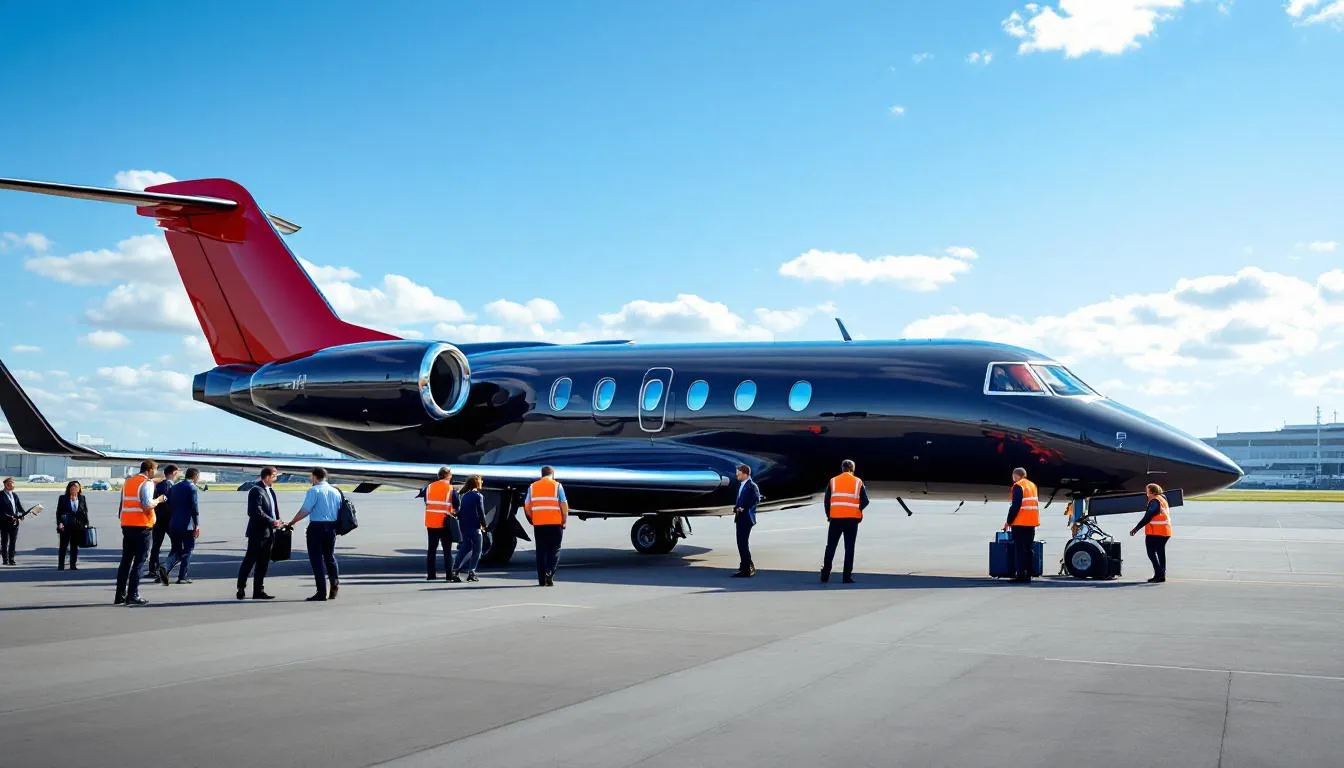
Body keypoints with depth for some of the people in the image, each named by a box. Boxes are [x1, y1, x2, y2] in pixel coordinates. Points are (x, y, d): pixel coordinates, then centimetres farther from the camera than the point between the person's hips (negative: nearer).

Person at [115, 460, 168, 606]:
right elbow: (147, 505, -19)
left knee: (126, 560, 11)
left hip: (127, 524, 7)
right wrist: (158, 500, -3)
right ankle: (133, 595, -5)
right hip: (142, 525, -7)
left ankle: (120, 595, 11)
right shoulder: (147, 483, -9)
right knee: (139, 561, -3)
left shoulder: (128, 481, 15)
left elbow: (122, 503, 17)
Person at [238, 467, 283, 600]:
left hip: (268, 533, 9)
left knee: (263, 563, 10)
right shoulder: (256, 491, -12)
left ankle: (258, 591, 15)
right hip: (258, 532, -9)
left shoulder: (270, 491, 15)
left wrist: (278, 522, 4)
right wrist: (272, 522, -20)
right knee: (249, 561, -3)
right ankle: (241, 589, 3)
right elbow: (257, 512, -20)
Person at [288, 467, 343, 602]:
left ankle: (322, 592, -3)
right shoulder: (336, 492, 10)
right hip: (331, 527, 6)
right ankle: (335, 584, 9)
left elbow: (305, 510, -14)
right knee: (330, 556, 20)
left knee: (317, 559, -1)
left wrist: (292, 523, -6)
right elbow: (339, 511, 9)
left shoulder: (314, 491, -8)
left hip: (316, 526, -6)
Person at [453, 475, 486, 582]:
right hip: (474, 526, -7)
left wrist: (461, 521, 14)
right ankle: (471, 572, -6)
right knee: (476, 550, 1)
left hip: (463, 526, 7)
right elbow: (481, 512, -10)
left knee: (465, 548, 15)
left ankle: (455, 569, 6)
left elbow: (460, 510, 12)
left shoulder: (464, 495, 12)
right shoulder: (478, 496, -9)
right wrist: (483, 525, 1)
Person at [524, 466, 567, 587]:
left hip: (538, 524, 3)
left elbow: (527, 507, 7)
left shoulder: (532, 487, 10)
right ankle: (549, 572, -15)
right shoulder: (557, 485, 1)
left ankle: (541, 579, 8)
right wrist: (564, 521, 5)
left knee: (541, 551, 9)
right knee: (554, 550, 5)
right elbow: (564, 505, -5)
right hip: (555, 523, -3)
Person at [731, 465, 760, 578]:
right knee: (741, 543, 16)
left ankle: (746, 570, -6)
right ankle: (746, 565, 27)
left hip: (746, 518, -9)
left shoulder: (752, 486, -13)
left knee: (743, 543, -9)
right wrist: (736, 507, 5)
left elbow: (756, 500, -18)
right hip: (740, 518, 9)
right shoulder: (741, 485, 15)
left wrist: (743, 508, -19)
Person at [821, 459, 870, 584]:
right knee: (849, 548, 5)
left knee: (830, 547, 10)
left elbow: (826, 501, 1)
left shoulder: (833, 481, 5)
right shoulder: (858, 482, 3)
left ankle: (825, 575, 9)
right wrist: (858, 510, 13)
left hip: (835, 518, 1)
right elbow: (865, 501, -3)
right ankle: (847, 576, 1)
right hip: (852, 519, -1)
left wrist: (828, 515, 13)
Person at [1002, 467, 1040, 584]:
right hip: (1032, 522, 8)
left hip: (1020, 523, -7)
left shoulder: (1018, 486, -9)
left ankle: (1021, 574, -9)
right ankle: (1028, 574, 9)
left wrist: (1009, 521, -9)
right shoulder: (1032, 485, 16)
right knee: (1028, 549, 10)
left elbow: (1015, 506, -16)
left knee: (1019, 549, -4)